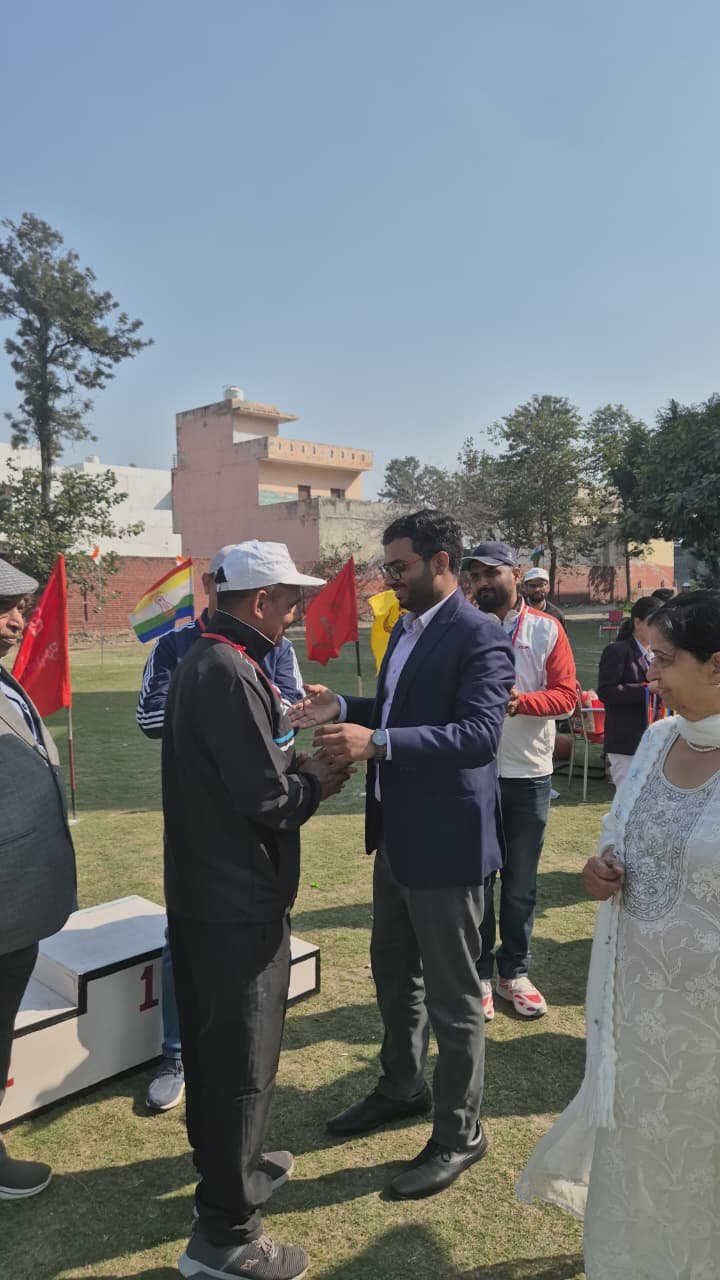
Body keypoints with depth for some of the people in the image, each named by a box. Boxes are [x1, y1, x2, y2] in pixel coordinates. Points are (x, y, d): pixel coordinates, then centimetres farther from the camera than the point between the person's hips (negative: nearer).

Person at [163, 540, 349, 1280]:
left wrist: (296, 762, 2)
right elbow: (267, 800, -25)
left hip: (203, 888, 10)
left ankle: (224, 1161, 46)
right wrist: (316, 781, -7)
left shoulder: (201, 662, 8)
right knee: (241, 1054, 5)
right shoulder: (231, 674, -24)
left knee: (214, 1042, 25)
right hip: (237, 899, -10)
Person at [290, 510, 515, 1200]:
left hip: (446, 841, -9)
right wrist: (343, 709, -1)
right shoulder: (403, 629, 10)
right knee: (393, 973, 24)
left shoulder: (480, 637, -19)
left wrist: (378, 743, -38)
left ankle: (459, 1132, 28)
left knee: (452, 995, 8)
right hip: (395, 834, 9)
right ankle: (401, 1087, 47)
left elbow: (478, 731, -30)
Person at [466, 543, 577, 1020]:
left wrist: (522, 700, -23)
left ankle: (515, 972, 29)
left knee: (521, 883, 13)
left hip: (529, 776, 1)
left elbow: (567, 694, -6)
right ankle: (479, 975, 24)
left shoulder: (547, 629, -2)